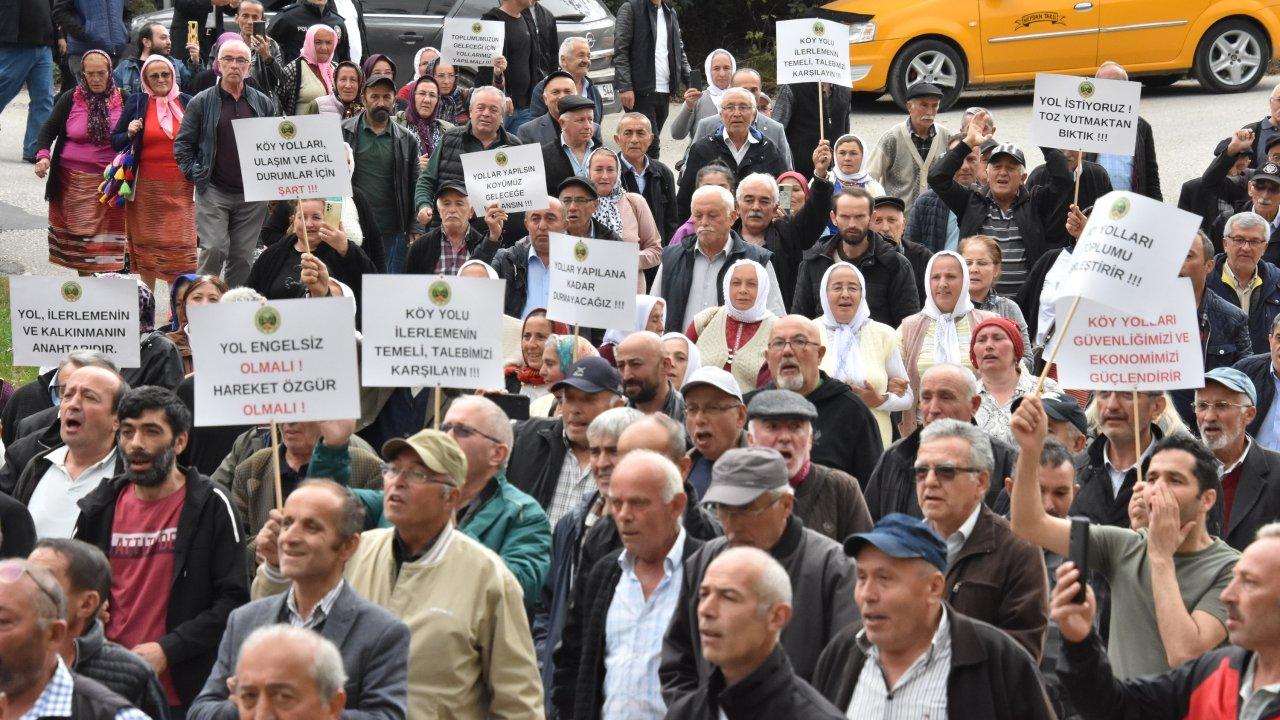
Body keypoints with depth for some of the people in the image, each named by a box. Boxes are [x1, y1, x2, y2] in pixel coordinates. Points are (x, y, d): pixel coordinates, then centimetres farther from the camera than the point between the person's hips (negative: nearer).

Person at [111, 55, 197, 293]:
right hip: (146, 186, 0)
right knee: (147, 243, 5)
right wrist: (129, 134, -12)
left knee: (179, 245, -6)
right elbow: (115, 142, 8)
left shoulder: (186, 102, 7)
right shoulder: (137, 103, 4)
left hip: (180, 187, 0)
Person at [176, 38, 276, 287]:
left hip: (252, 196, 3)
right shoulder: (201, 103, 4)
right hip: (213, 192, -3)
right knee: (213, 250, -14)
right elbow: (182, 144, 4)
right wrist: (195, 174, -6)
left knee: (243, 257, 4)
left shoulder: (263, 104, 10)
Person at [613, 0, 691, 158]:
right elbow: (620, 51, -8)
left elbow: (679, 50, 20)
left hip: (665, 92, 6)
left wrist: (690, 82, 5)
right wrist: (625, 87, -17)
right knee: (650, 145, -12)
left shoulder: (670, 13, 18)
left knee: (652, 143, 8)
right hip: (640, 91, -6)